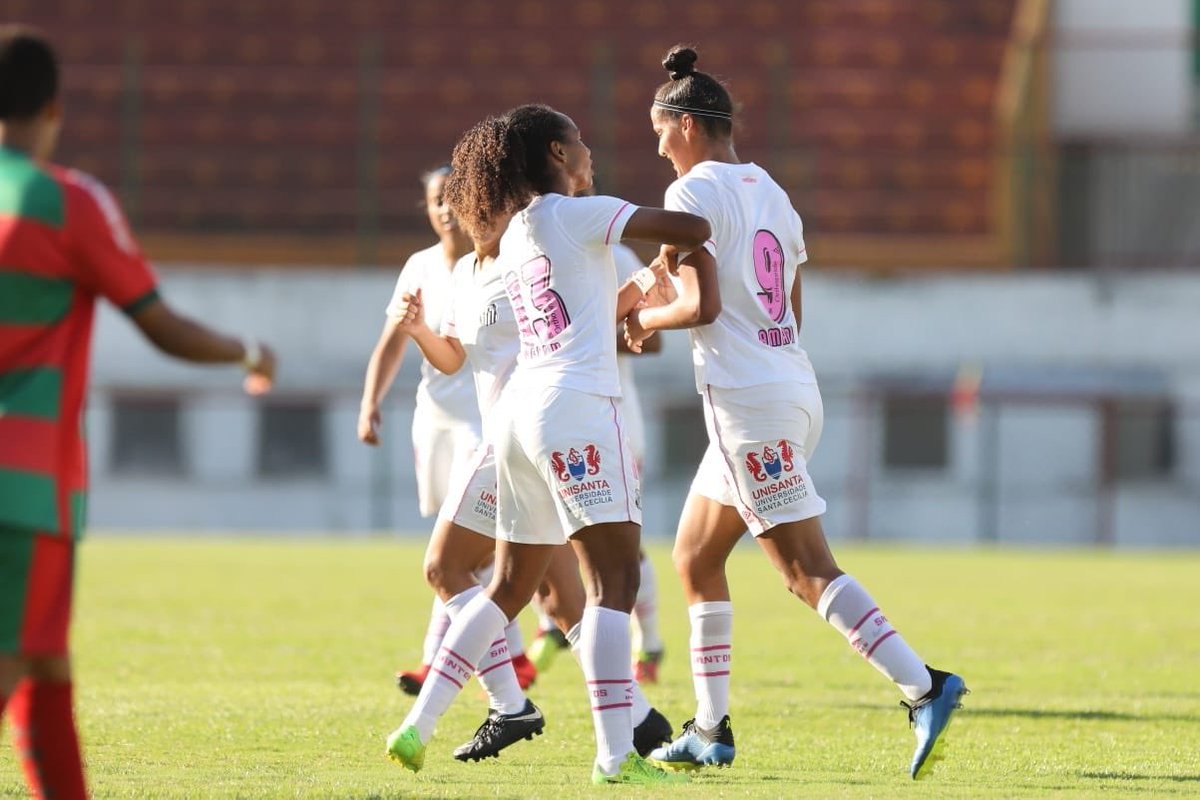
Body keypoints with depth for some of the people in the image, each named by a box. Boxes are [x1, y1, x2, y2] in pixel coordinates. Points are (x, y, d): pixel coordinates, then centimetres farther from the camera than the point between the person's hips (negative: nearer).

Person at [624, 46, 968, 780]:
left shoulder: (693, 193, -9)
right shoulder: (769, 191, 16)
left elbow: (703, 306, -17)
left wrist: (644, 322, 2)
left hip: (748, 402, -9)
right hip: (793, 385, 9)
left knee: (809, 570, -11)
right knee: (696, 557, 18)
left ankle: (924, 688, -20)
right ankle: (711, 730, 19)